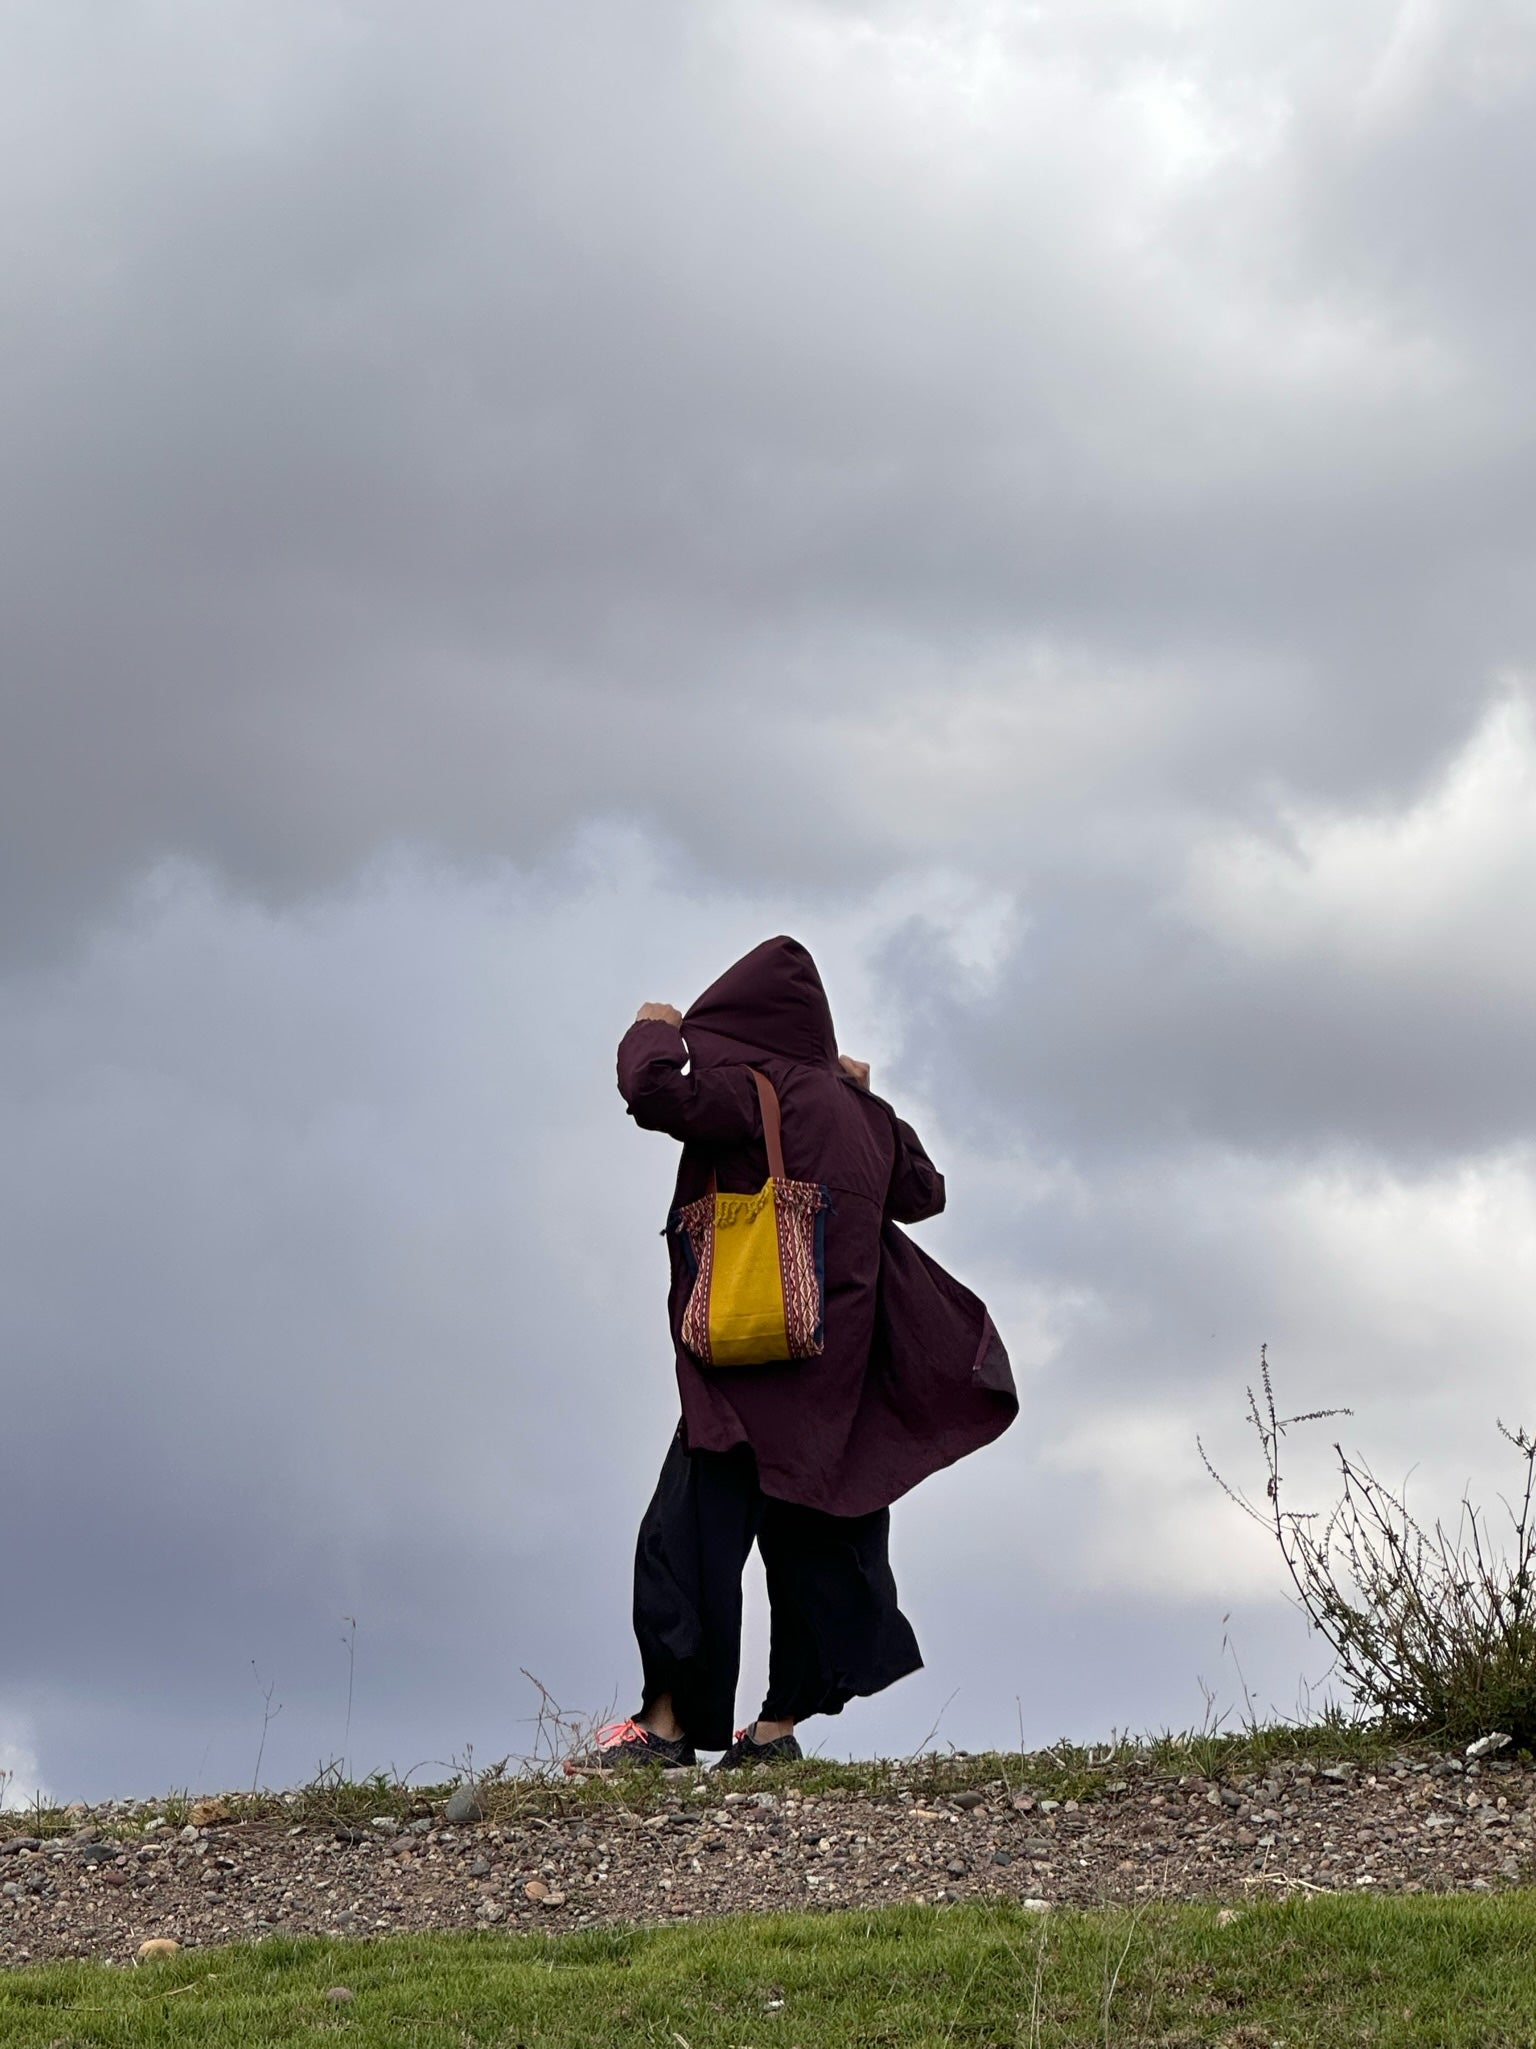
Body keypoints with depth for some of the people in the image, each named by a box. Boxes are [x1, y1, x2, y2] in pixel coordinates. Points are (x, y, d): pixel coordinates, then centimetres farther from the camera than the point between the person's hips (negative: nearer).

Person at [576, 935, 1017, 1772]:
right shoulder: (857, 1109, 15)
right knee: (813, 1534, 11)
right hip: (840, 1371, 8)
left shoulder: (752, 1084, -8)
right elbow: (922, 1192, 29)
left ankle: (670, 1719, -15)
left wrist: (654, 1032, -3)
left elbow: (657, 1090, -24)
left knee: (690, 1529, -9)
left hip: (755, 1364, -8)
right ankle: (778, 1724, 11)